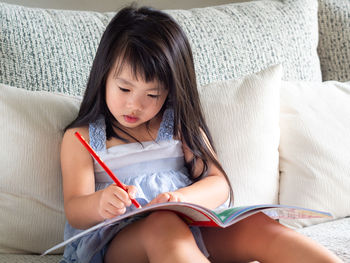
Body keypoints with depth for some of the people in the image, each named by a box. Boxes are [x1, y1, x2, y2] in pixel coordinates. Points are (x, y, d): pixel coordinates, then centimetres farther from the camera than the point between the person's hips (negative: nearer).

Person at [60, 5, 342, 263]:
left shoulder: (179, 126, 16)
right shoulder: (81, 137, 9)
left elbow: (219, 184, 5)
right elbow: (74, 212, -1)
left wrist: (182, 197, -19)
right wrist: (99, 204, -27)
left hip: (188, 224, 3)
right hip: (117, 239, -3)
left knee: (257, 225, -25)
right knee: (164, 225, -38)